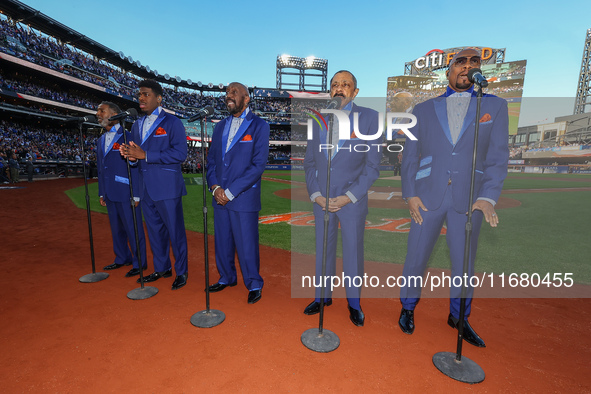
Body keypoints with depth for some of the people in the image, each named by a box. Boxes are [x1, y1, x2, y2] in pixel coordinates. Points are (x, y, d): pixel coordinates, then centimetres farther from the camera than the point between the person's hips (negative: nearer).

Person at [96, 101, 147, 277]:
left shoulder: (127, 136, -7)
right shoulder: (101, 140, 17)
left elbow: (135, 166, -11)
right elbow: (100, 168, 21)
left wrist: (136, 195, -14)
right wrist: (101, 193, 17)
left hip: (126, 193, -8)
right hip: (110, 194, 8)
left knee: (133, 229, -1)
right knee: (116, 229, 16)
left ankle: (139, 263, 11)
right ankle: (122, 258, 32)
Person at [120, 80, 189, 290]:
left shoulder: (172, 122, -6)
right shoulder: (137, 125, 16)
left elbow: (180, 153, -18)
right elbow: (135, 152, 19)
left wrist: (145, 155, -21)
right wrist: (129, 154, -6)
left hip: (167, 188, -7)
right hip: (146, 188, 7)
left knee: (175, 230, 1)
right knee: (154, 230, 15)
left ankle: (181, 272, 16)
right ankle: (161, 269, 31)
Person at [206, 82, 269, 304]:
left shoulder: (259, 126, -4)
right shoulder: (220, 127, 15)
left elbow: (258, 165, -13)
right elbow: (211, 160, 13)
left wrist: (231, 192, -15)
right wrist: (215, 187, -5)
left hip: (244, 197, -5)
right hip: (220, 196, 6)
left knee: (246, 244, 1)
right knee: (222, 241, 14)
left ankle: (254, 285, 21)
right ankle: (226, 278, 35)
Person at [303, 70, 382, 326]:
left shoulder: (369, 117, -3)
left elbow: (372, 166, -7)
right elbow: (309, 163, 7)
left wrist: (348, 197, -14)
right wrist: (315, 195, -5)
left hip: (353, 200, -3)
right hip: (322, 199, 3)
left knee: (353, 251, 10)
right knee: (323, 249, 14)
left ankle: (354, 303, 31)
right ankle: (323, 296, 34)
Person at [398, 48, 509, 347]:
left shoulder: (495, 106, 9)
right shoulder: (424, 110, 9)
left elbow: (498, 157, 3)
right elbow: (410, 156, 6)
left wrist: (488, 196, -10)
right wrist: (410, 194, -4)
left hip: (468, 199, 1)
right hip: (427, 196, 0)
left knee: (464, 263, 12)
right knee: (415, 258, 7)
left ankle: (459, 317, 34)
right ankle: (408, 307, 30)